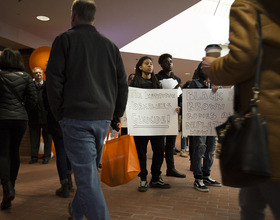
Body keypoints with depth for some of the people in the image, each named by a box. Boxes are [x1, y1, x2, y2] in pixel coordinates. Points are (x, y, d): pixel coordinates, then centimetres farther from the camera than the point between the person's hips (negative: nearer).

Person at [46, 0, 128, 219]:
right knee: (89, 169, 20)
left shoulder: (65, 40, 0)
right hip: (103, 118, 6)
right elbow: (123, 84, 11)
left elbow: (54, 80, -6)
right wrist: (117, 113, 18)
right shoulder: (110, 45, 12)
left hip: (76, 117, -5)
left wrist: (59, 114, 3)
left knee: (87, 176, -4)